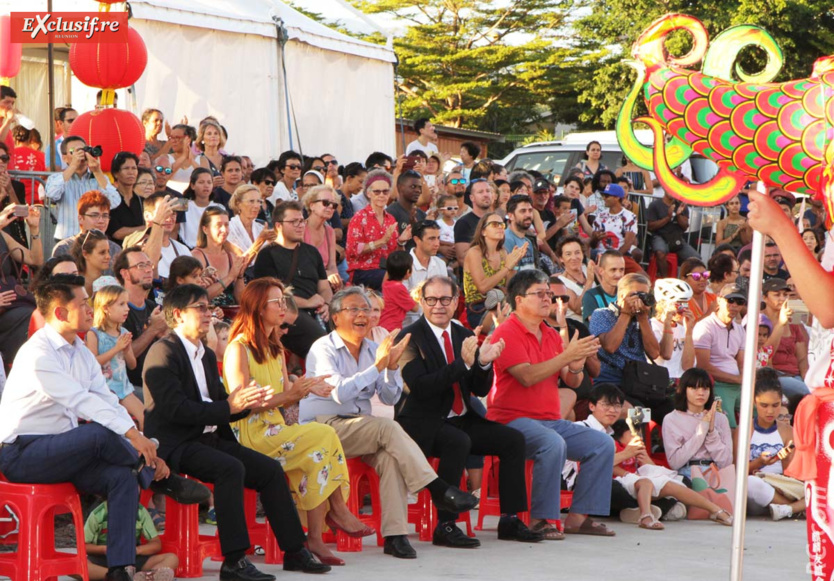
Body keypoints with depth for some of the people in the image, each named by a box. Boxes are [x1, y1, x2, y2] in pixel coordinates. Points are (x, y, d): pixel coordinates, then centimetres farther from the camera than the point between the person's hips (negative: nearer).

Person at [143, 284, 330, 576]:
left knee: (270, 469, -4)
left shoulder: (207, 356, 21)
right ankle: (234, 561, -33)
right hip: (175, 444, -9)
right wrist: (228, 407, -22)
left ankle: (294, 551, 1)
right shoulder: (163, 352, -9)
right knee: (231, 468, -32)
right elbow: (175, 409, -20)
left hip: (209, 439, 9)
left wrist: (246, 403, -1)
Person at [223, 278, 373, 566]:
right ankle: (337, 509, -11)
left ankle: (315, 537, -26)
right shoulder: (238, 349, -8)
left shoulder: (275, 348, 20)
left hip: (275, 429, 7)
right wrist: (287, 395, -22)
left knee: (317, 456, -23)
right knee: (324, 436, -23)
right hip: (251, 435, -7)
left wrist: (306, 388, -2)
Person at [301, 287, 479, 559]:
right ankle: (438, 490, -26)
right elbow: (339, 392, -21)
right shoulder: (323, 349, -5)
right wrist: (377, 366, -21)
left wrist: (392, 367, -10)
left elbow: (390, 398, 8)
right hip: (325, 427, -5)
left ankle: (395, 534, -34)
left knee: (391, 455, -28)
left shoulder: (372, 349, 14)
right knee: (389, 429, -29)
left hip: (362, 430, 5)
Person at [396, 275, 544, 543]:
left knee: (513, 440, -8)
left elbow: (481, 390, 11)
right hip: (425, 424, -7)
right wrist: (463, 363, -27)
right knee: (458, 442, -35)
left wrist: (484, 362, -10)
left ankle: (510, 521, -2)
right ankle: (445, 527, -30)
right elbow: (420, 387, -22)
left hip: (462, 420, 7)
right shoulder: (410, 338, -8)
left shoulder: (464, 336, 12)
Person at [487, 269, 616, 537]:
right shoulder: (507, 333, -8)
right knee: (554, 444, -35)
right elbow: (527, 376, -21)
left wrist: (578, 364, -11)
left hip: (552, 420, 9)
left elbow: (572, 382, 13)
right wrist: (567, 356, -22)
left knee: (603, 444, -5)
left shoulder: (551, 335, 17)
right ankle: (540, 521, -28)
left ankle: (579, 517, -5)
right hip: (513, 419, -9)